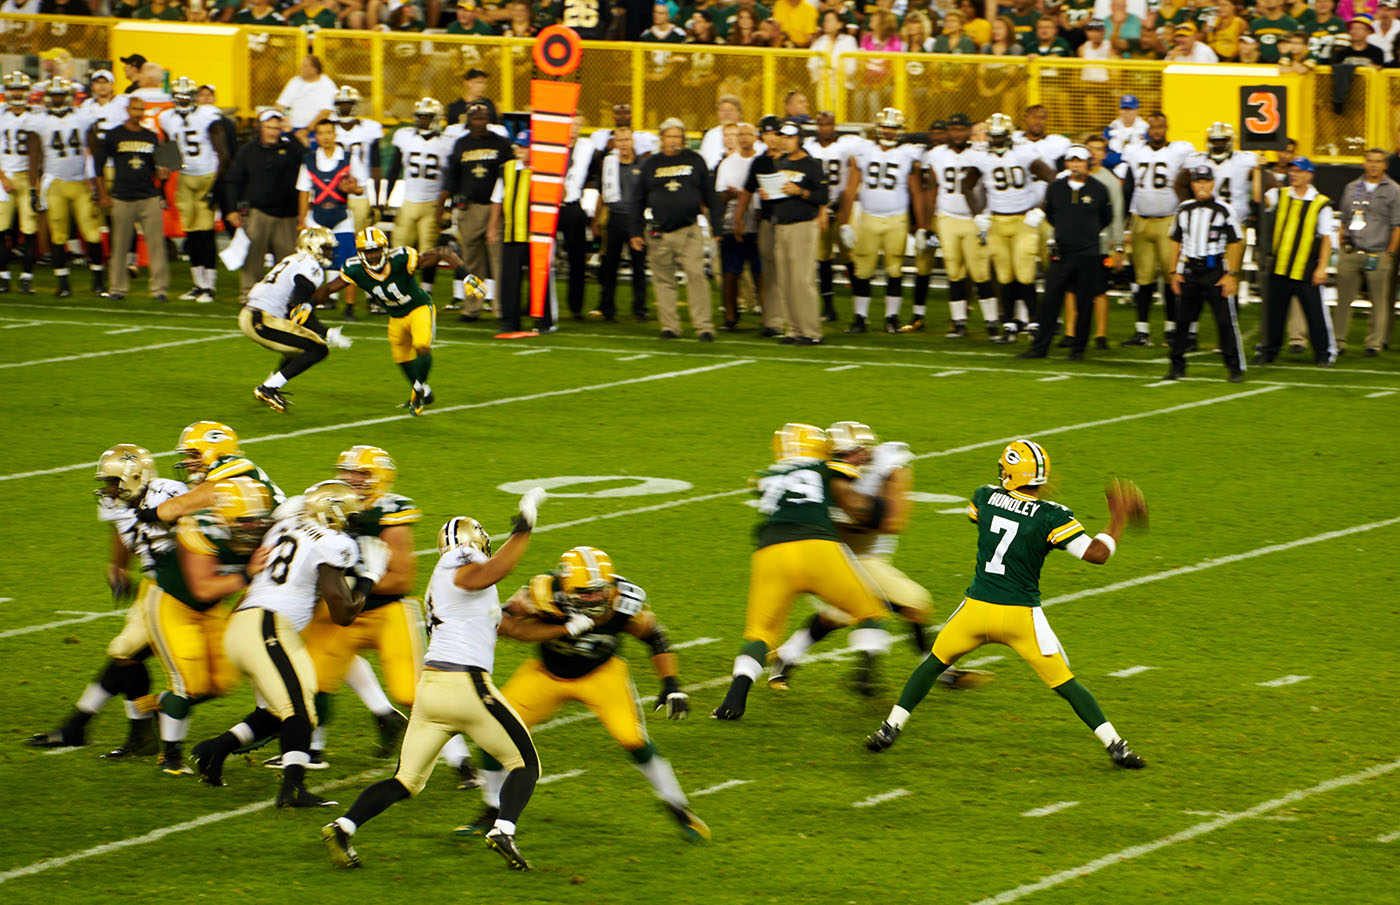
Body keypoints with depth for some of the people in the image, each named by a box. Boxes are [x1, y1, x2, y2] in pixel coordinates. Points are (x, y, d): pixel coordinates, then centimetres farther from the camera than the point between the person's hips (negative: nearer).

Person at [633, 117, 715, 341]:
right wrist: (636, 232, 9)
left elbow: (709, 195, 10)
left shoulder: (695, 161, 7)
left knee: (696, 275, -12)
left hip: (689, 231, -2)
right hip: (659, 234, 2)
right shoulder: (650, 165, 10)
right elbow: (640, 201, 14)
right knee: (664, 280, 4)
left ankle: (704, 326, -10)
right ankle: (669, 326, 11)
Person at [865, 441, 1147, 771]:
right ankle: (1115, 745, 4)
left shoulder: (986, 498, -2)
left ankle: (891, 728, 19)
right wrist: (1117, 519, 2)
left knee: (934, 664, 23)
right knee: (1064, 682, 7)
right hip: (1022, 616, -2)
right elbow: (1097, 553, -13)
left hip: (977, 608, 2)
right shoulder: (1051, 517, -12)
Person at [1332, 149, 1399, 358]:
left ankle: (1375, 343, 7)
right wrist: (1341, 247, 10)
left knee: (1379, 301, -1)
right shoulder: (1351, 188, 14)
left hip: (1377, 254, -3)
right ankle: (1338, 341, 9)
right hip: (1350, 253, 3)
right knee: (1344, 298, 3)